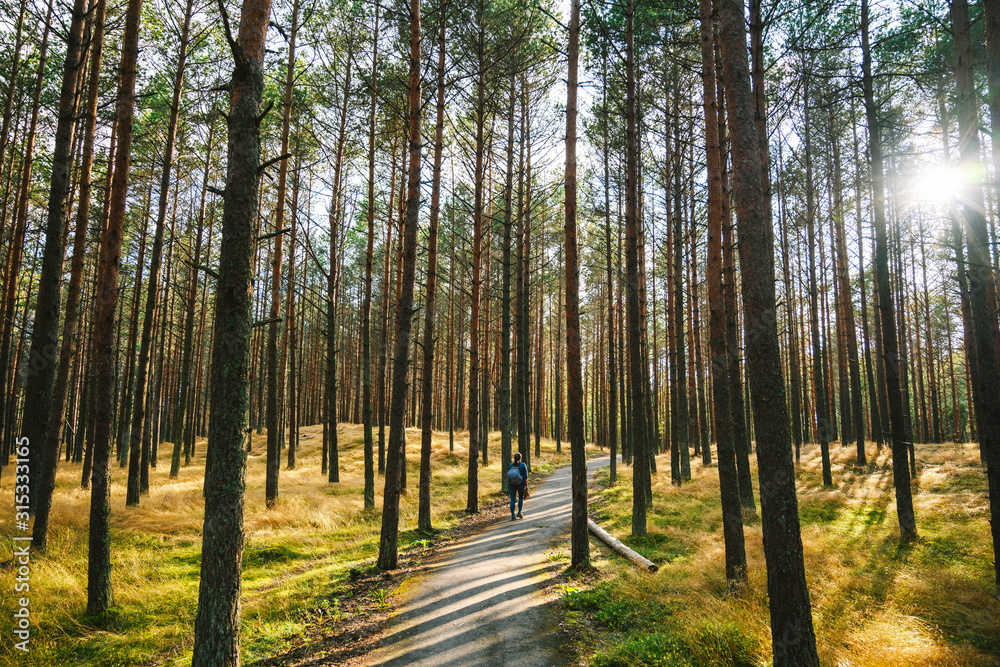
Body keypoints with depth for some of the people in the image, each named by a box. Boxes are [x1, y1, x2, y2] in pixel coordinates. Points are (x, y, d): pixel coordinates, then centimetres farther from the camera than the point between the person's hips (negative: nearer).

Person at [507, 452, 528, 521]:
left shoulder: (511, 465, 2)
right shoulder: (523, 465, -7)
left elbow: (508, 476, 5)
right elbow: (525, 476, -10)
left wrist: (508, 485, 16)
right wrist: (527, 486, -7)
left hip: (512, 484, 2)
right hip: (521, 484, -2)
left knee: (512, 500, 4)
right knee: (521, 498, 20)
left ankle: (512, 515, -1)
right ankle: (519, 512, 13)